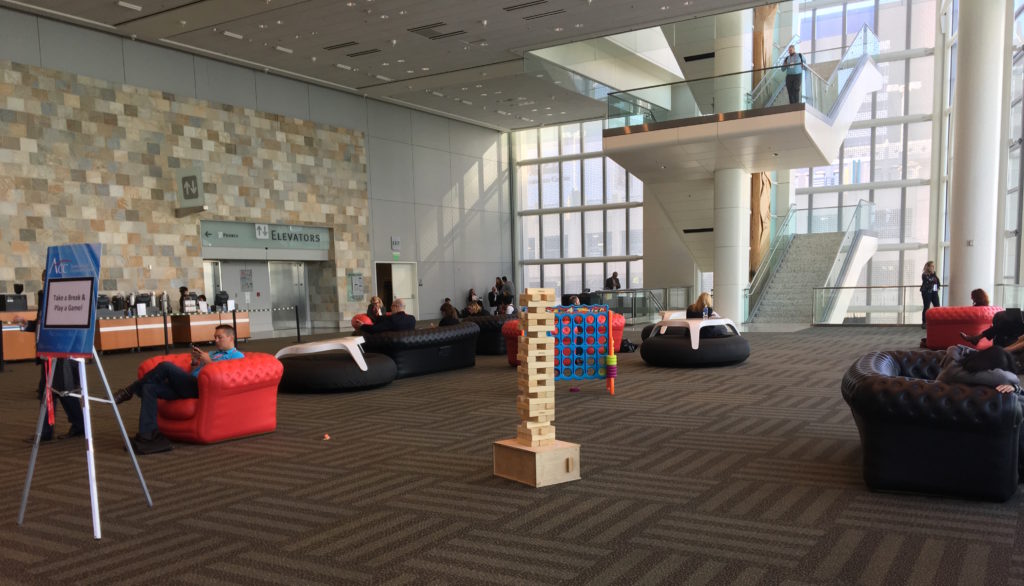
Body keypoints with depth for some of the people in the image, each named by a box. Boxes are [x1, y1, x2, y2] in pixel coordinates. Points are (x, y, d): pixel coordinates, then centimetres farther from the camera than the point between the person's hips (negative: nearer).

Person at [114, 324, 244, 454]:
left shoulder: (237, 355, 9)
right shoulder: (213, 353, 34)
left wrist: (208, 361, -6)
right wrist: (195, 362, 11)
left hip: (200, 388, -9)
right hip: (189, 385, 9)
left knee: (166, 366, -24)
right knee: (149, 388, -10)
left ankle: (130, 391, -4)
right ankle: (149, 435, -17)